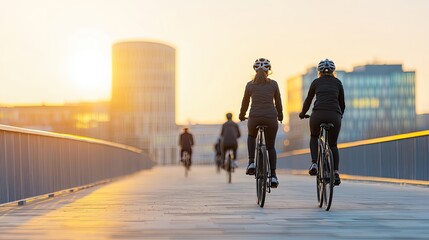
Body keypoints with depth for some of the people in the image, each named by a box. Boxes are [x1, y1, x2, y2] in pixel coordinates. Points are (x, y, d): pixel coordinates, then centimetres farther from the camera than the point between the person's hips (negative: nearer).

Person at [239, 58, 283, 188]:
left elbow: (245, 103, 16)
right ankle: (273, 176, 4)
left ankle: (251, 163, 13)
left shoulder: (250, 85, 7)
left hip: (254, 117, 0)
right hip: (271, 117, 0)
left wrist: (241, 116, 34)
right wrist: (280, 116, 32)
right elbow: (278, 103, 14)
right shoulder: (273, 84, 7)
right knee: (271, 147, 16)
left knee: (251, 136, 32)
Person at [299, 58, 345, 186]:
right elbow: (342, 103, 22)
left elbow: (308, 100, 23)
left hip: (318, 114, -1)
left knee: (314, 138, 26)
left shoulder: (316, 82, 16)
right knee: (333, 144, 17)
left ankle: (314, 163, 6)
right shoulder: (338, 82, 18)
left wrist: (302, 114, 40)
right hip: (335, 116, 1)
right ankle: (336, 172, 3)